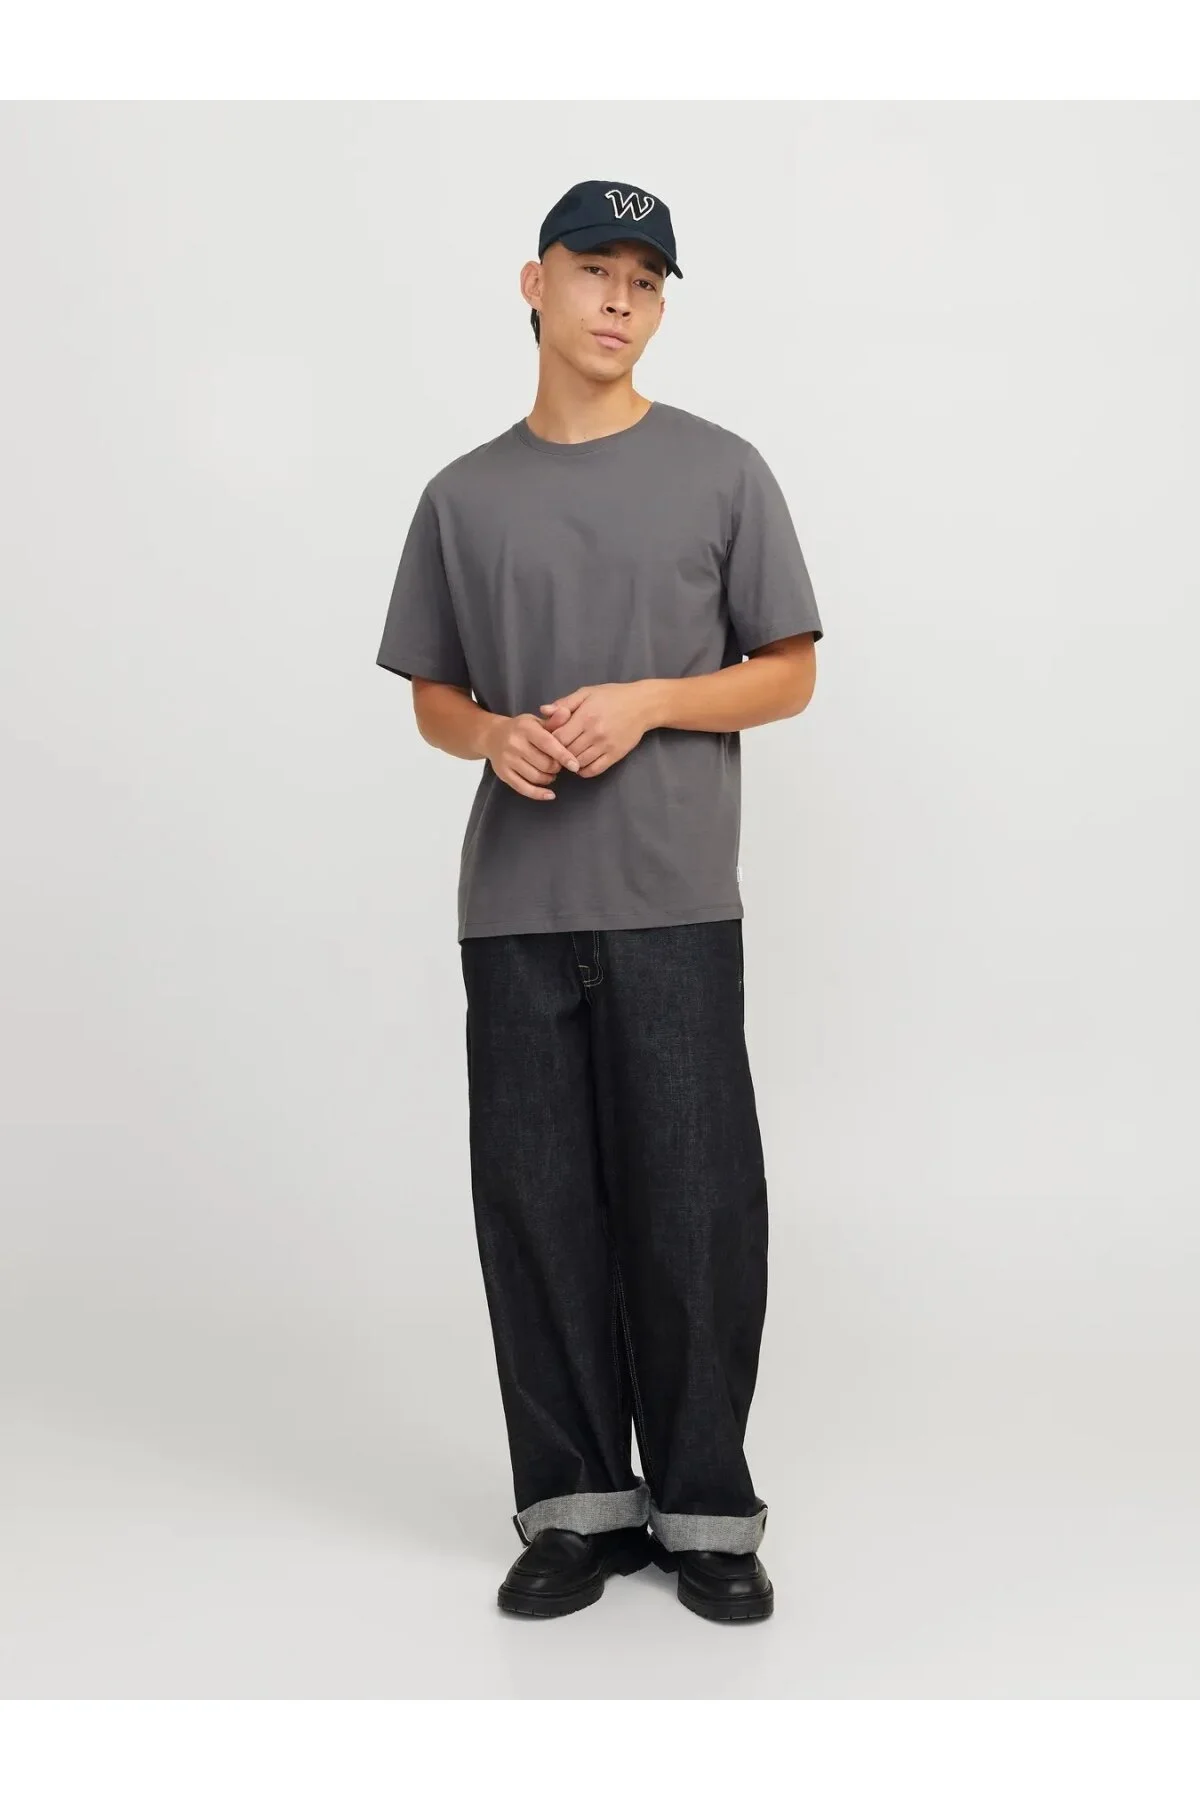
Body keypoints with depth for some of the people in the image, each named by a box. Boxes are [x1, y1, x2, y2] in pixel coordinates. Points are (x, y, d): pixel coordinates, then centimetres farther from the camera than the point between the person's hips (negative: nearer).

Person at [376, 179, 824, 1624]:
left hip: (674, 902, -2)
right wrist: (495, 735, -6)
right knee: (536, 1205, 5)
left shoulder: (721, 472, 6)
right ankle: (577, 1504, 17)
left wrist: (646, 703, -10)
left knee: (692, 1208, -2)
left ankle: (707, 1512, 12)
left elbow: (787, 677, 6)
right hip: (513, 905, 2)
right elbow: (432, 698, 17)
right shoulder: (466, 496, 12)